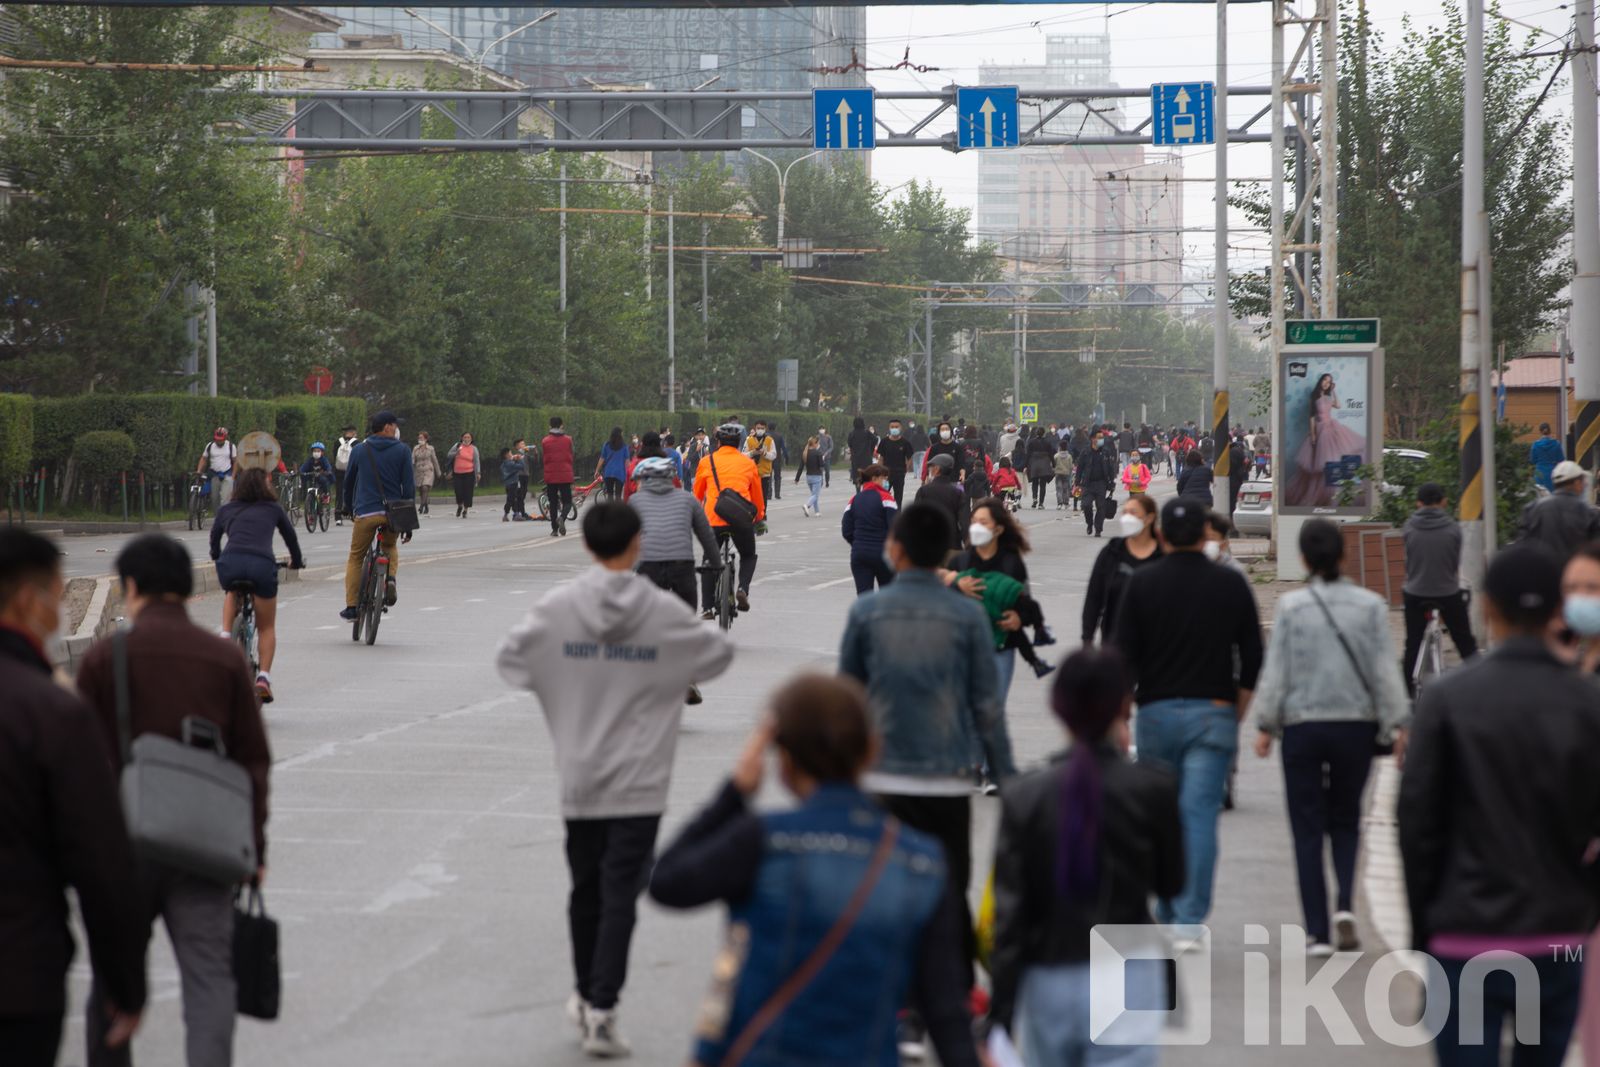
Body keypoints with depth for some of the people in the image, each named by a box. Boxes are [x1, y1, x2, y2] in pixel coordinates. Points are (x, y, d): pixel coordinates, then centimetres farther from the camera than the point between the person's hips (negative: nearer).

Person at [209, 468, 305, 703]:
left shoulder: (227, 510, 24)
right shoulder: (274, 509, 21)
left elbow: (214, 540, 37)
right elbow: (291, 537, 32)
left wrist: (217, 559, 57)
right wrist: (297, 561, 51)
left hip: (230, 563, 1)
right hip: (262, 565, -1)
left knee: (232, 593, 34)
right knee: (267, 627, 16)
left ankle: (225, 636, 12)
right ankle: (263, 676, 0)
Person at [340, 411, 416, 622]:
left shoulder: (359, 451, 7)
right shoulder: (402, 451, 1)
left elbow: (348, 483, 15)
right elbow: (409, 486, -1)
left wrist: (350, 509, 30)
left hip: (365, 512, 0)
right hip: (393, 513, 0)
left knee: (355, 558, 13)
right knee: (390, 548, 28)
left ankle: (351, 607, 5)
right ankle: (390, 579, -1)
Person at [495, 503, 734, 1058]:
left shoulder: (557, 607, -5)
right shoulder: (664, 612, -8)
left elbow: (510, 660, 5)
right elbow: (719, 654, 6)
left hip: (579, 779, 2)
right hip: (639, 783, -2)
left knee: (586, 888, 17)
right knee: (621, 895, -2)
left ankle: (585, 993, 31)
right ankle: (601, 1010, -9)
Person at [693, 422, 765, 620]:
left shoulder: (707, 462, 9)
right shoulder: (748, 463, 11)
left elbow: (697, 494, 19)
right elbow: (757, 495, 19)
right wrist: (761, 519, 34)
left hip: (714, 520, 0)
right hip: (742, 520, 0)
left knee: (709, 562, 15)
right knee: (748, 556, 23)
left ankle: (707, 608, 7)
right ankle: (743, 588, -3)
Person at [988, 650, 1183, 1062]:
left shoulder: (1023, 796, -6)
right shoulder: (1152, 788, -10)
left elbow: (1008, 916, -8)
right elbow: (1170, 883, 6)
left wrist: (1000, 1016, -4)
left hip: (1046, 982, 2)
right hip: (1125, 981, -2)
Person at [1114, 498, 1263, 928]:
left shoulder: (1142, 583, 0)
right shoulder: (1231, 585, 3)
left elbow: (1124, 656, -3)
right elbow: (1252, 657, 5)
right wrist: (1236, 714, 15)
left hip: (1157, 712, 1)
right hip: (1214, 714, -1)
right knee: (1199, 816, -5)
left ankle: (1168, 912, 24)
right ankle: (1190, 917, -12)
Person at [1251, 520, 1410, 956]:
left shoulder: (1291, 606, -6)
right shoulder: (1369, 605, -3)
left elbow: (1276, 669, -4)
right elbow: (1385, 669, -2)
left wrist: (1265, 725, 4)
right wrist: (1397, 724, 4)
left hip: (1302, 726, -1)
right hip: (1356, 724, 1)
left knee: (1308, 829, 5)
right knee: (1345, 821, 17)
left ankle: (1318, 933, 2)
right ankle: (1345, 905, -7)